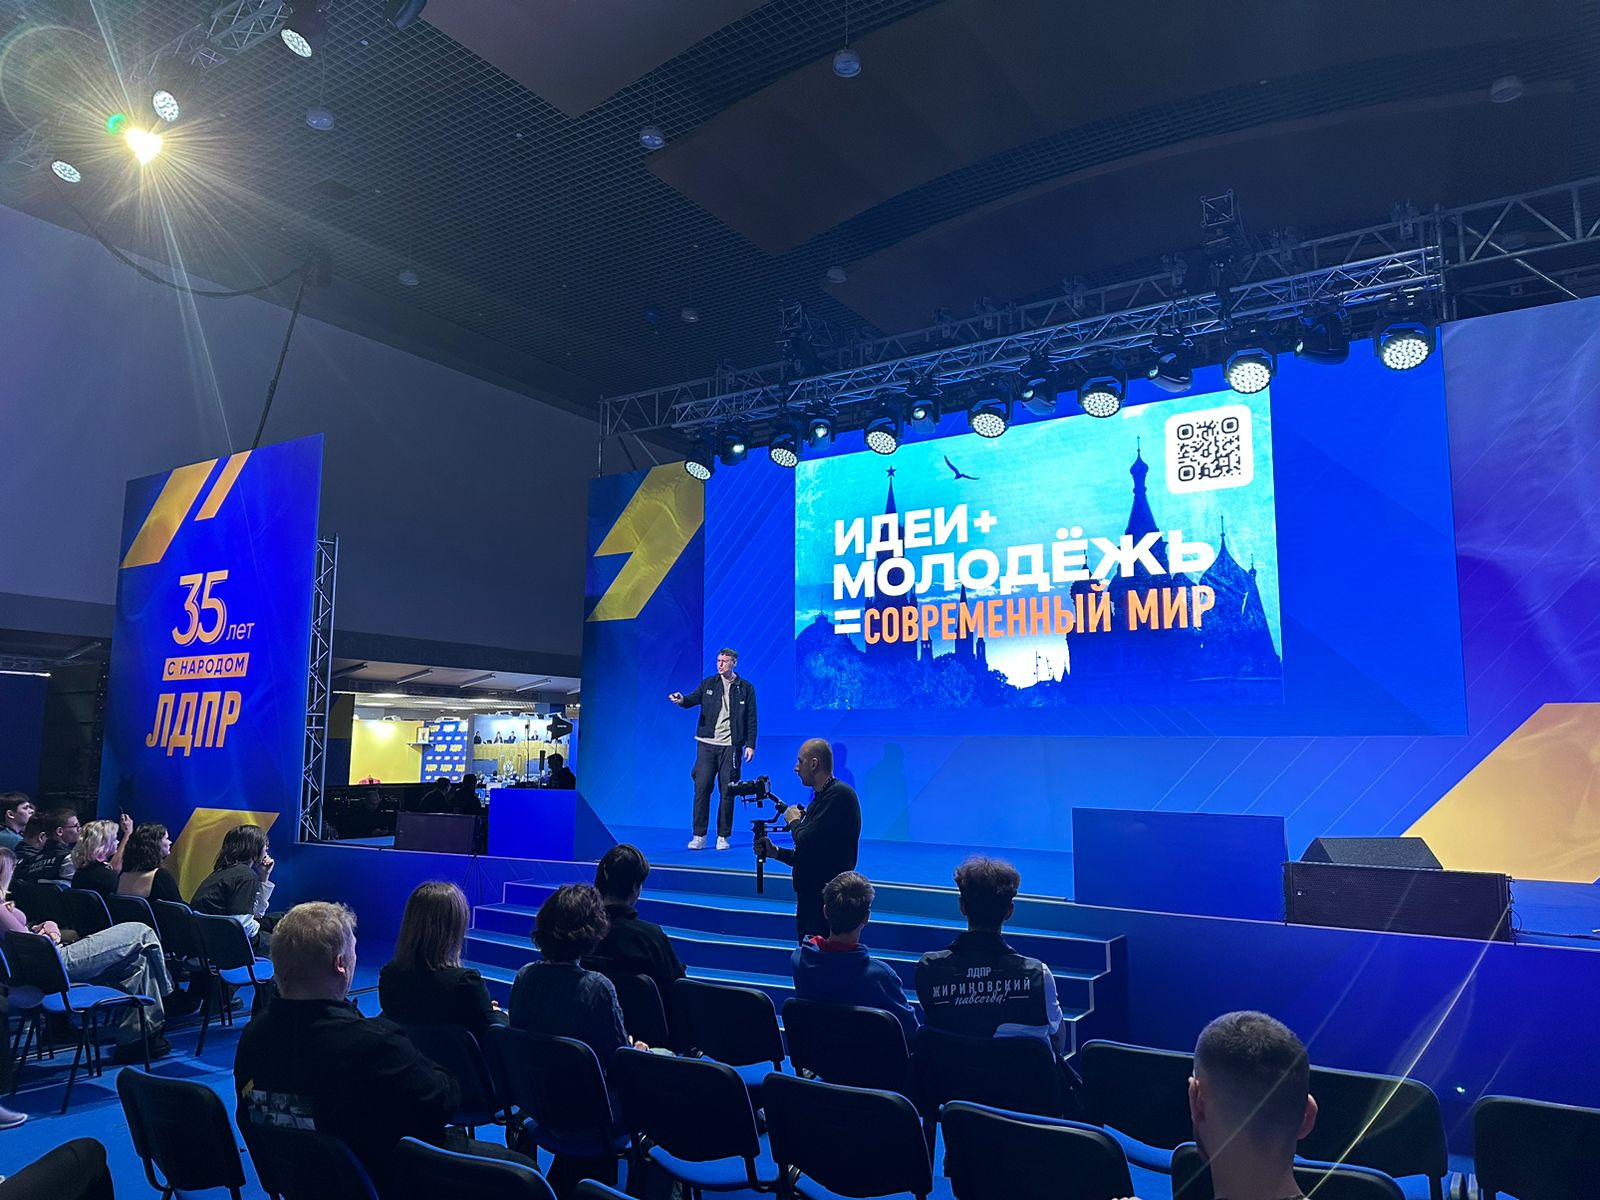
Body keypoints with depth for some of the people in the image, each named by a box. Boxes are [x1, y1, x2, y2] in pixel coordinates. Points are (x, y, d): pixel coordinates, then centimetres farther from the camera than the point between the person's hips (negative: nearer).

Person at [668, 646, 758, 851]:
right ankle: (699, 836, 4)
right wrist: (682, 700, -25)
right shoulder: (708, 683, 10)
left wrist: (750, 745, -3)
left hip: (731, 746, -1)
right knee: (701, 788, -2)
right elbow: (693, 699, -3)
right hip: (707, 744, 1)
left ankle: (723, 837, 11)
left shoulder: (745, 688, 5)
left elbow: (751, 719, 4)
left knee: (727, 792, 1)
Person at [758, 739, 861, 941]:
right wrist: (775, 852, 8)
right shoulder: (820, 797, 17)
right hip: (810, 898, 10)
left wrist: (794, 821, -2)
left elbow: (807, 842, -21)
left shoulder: (839, 794, -14)